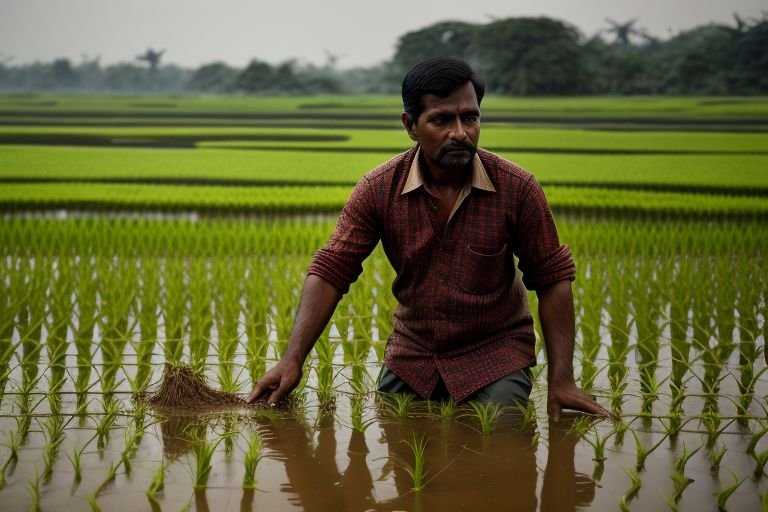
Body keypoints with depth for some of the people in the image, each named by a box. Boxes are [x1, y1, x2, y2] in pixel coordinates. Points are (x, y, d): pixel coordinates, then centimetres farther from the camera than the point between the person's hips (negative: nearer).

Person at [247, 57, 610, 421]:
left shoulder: (517, 189, -16)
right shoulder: (378, 189, -13)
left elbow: (552, 280, -9)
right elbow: (330, 272, -13)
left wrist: (560, 380, -15)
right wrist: (293, 360, -24)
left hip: (495, 356, -2)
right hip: (410, 355, 2)